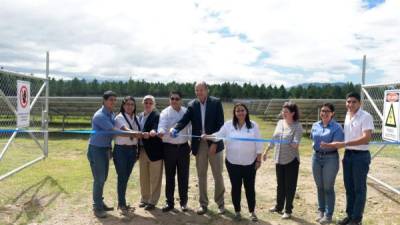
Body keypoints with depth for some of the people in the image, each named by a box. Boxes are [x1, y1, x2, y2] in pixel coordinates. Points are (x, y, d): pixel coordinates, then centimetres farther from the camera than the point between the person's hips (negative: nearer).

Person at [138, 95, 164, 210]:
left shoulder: (156, 116, -10)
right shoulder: (140, 116, 13)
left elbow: (155, 128, -27)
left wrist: (152, 132, -47)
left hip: (154, 151, -7)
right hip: (142, 150, 7)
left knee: (155, 178, 4)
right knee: (143, 177, 16)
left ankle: (152, 201, 16)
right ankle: (145, 199, 30)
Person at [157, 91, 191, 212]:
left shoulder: (187, 112, 3)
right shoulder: (165, 112, -4)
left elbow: (191, 127, 6)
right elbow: (162, 126, -20)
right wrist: (161, 132, -42)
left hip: (183, 147, 1)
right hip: (169, 147, -1)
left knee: (183, 175, 8)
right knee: (169, 176, 8)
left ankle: (183, 201, 21)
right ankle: (169, 202, 20)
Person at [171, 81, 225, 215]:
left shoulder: (216, 102, -5)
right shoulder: (192, 105, 3)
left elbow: (220, 124, -8)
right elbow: (184, 120, -8)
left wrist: (215, 143, -14)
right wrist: (175, 129, -29)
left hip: (214, 143, -2)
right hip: (199, 144, 3)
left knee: (218, 175, 7)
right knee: (201, 175, 11)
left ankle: (220, 203, 23)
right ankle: (203, 204, 23)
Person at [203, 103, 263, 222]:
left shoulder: (253, 125, -2)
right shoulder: (228, 125, 0)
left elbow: (258, 144, -1)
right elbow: (219, 135, -3)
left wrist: (258, 160, -2)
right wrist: (207, 136, -21)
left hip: (249, 163, 0)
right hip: (232, 162, 1)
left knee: (250, 187, 7)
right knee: (236, 187, 10)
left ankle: (252, 212, 23)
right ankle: (237, 211, 25)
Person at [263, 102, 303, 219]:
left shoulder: (297, 126, -12)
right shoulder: (280, 122, 6)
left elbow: (296, 142, -21)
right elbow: (274, 138, 14)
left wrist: (294, 144, -43)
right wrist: (266, 151, 17)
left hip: (291, 160, -6)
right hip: (279, 159, 6)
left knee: (290, 186, 5)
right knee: (280, 184, 17)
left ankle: (288, 210, 18)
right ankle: (279, 206, 33)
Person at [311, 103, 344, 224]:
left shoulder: (337, 127, -11)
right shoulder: (315, 125, 7)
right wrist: (316, 147, 8)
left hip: (330, 158, -5)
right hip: (316, 157, 5)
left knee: (328, 188, 3)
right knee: (320, 187, 14)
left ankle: (328, 214, 15)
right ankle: (321, 211, 28)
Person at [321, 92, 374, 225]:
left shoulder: (366, 117, -14)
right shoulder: (347, 116, 9)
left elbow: (366, 138, -23)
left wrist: (344, 144, -26)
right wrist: (335, 144, 4)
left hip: (361, 156, -7)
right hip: (347, 155, 7)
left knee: (359, 189, 5)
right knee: (349, 188, 15)